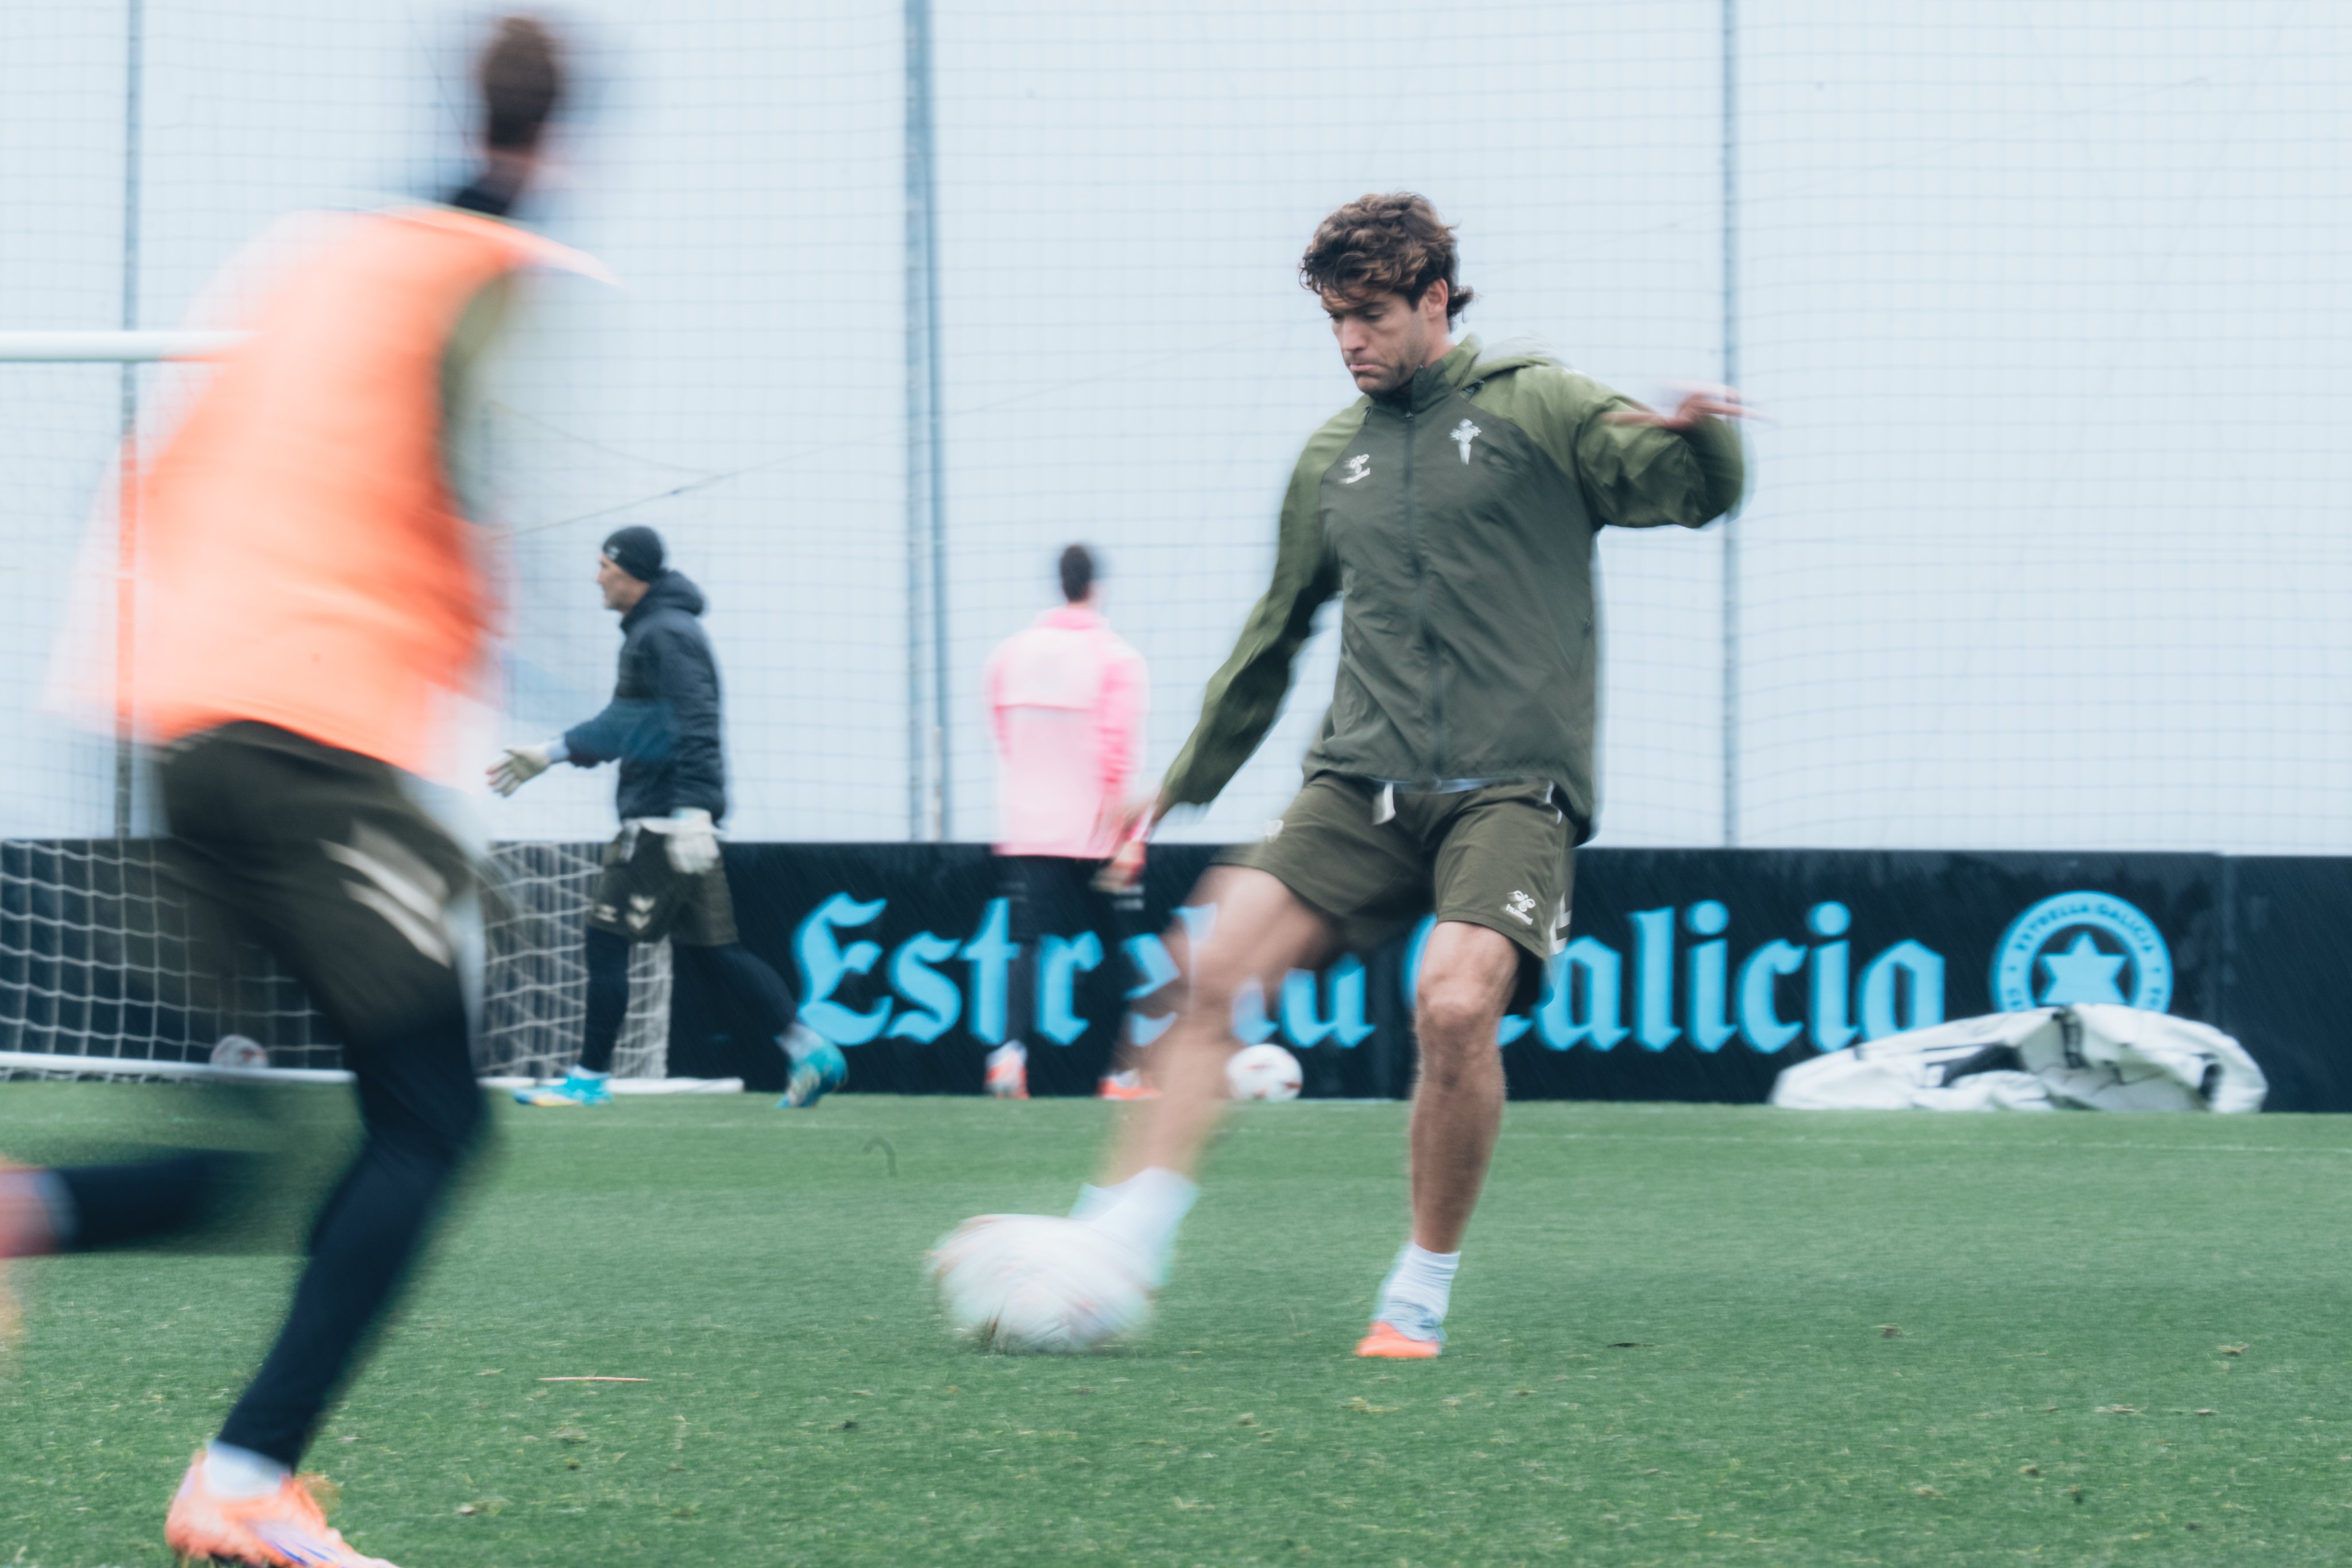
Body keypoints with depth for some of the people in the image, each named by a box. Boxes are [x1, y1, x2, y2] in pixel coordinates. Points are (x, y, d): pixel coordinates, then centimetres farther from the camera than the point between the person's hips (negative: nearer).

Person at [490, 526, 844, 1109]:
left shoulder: (668, 634, -11)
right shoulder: (648, 631, 21)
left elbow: (696, 727, -21)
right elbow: (625, 724, 31)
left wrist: (693, 812, -29)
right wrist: (549, 755, 35)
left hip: (667, 818, -10)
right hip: (659, 816, 10)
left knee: (607, 939, -6)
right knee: (707, 951, 9)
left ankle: (590, 1078, -2)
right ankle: (810, 1051, 7)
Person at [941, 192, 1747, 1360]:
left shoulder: (1537, 408, 4)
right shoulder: (1333, 456, 19)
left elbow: (1692, 494, -4)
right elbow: (1275, 636, 28)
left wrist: (1697, 436, -28)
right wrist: (1184, 783, 30)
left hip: (1513, 790, -4)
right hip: (1363, 784, 4)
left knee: (1455, 1007, -26)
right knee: (1216, 968, -17)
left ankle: (1421, 1295, -8)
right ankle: (1121, 1241, -20)